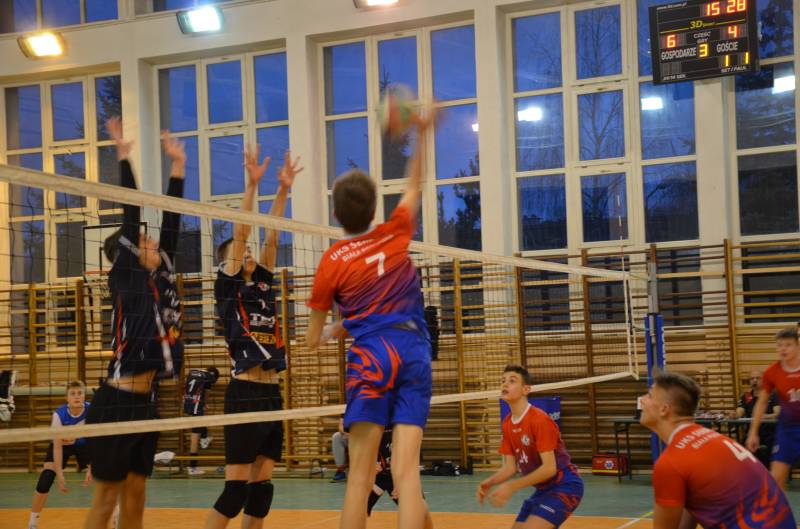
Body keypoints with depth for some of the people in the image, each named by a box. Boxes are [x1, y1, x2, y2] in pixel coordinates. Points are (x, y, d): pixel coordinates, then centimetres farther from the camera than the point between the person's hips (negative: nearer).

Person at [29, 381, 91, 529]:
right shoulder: (59, 415, -32)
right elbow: (57, 447, -28)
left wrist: (91, 468, -28)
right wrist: (60, 475, -32)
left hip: (84, 444, 1)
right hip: (63, 444, -1)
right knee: (46, 478, -19)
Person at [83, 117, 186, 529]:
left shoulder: (161, 278, 12)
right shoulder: (124, 279, -6)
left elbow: (170, 222, 13)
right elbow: (132, 215, -10)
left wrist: (178, 165, 15)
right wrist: (124, 156, -8)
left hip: (144, 403, 7)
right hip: (117, 403, -7)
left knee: (134, 496, 10)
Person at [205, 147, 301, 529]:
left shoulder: (262, 284, 15)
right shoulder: (227, 288, -1)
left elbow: (271, 237, 11)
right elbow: (239, 232, -8)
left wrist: (283, 189, 5)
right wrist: (252, 184, -11)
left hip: (271, 395, 7)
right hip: (245, 395, -7)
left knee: (262, 487, 7)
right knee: (236, 490, -10)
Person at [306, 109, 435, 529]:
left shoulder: (332, 262, 3)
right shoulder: (396, 234, 10)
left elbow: (313, 338, 9)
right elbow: (413, 186, 30)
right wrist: (421, 136, 36)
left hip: (370, 357, -2)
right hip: (415, 352, 3)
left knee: (360, 474, -5)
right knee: (406, 471, -7)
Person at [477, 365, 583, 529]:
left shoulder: (540, 420, -21)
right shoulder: (507, 424, 4)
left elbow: (549, 468, -25)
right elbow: (510, 467, 7)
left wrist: (511, 487, -28)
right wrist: (489, 483, -13)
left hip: (564, 486, -9)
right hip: (543, 489, 9)